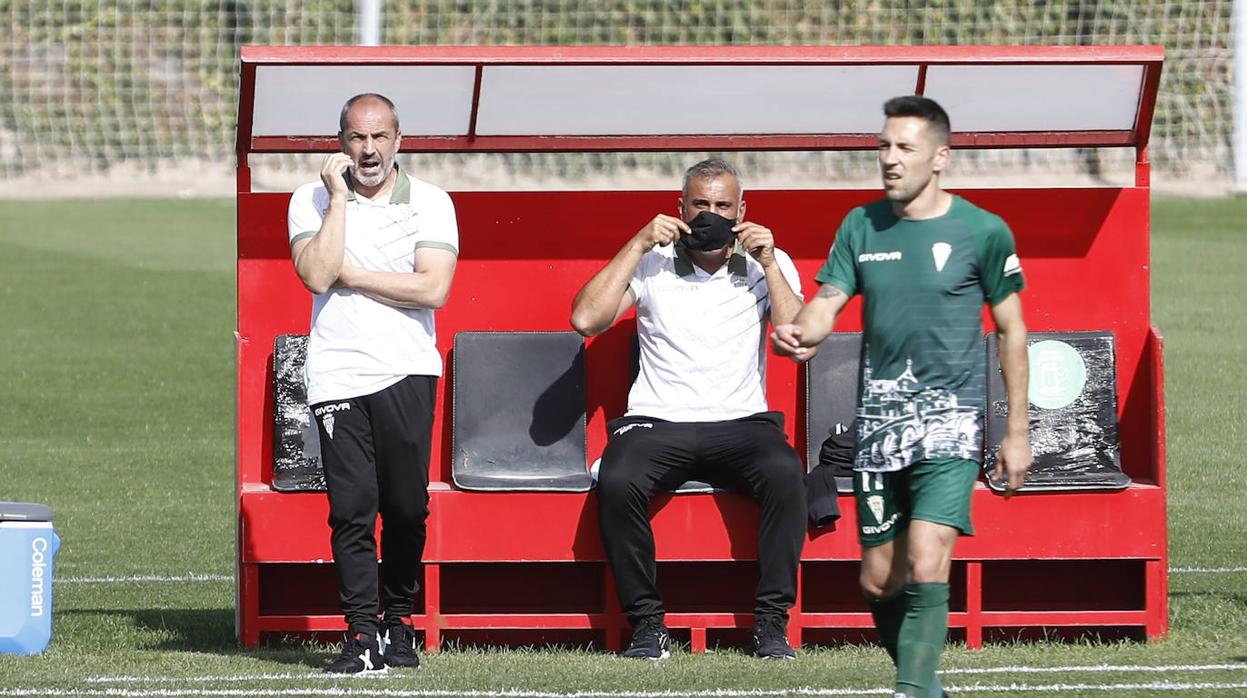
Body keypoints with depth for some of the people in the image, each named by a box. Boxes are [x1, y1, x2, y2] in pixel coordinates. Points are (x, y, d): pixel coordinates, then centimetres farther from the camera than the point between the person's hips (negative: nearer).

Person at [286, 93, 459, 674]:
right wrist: (340, 196, -7)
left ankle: (398, 622, 16)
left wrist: (347, 274, -6)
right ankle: (362, 636, -5)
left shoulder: (430, 203, 5)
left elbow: (434, 288, -8)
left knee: (407, 507, 1)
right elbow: (317, 276, -9)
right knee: (352, 510, -6)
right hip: (337, 377, 0)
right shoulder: (311, 200, 7)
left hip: (407, 371, 0)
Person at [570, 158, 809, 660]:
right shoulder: (652, 263, 8)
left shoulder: (768, 265, 9)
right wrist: (638, 245, -6)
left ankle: (772, 622, -23)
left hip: (742, 424, 0)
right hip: (658, 424, 0)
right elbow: (585, 319, -5)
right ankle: (646, 624, -19)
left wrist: (768, 263, -8)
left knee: (784, 473, -33)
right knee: (617, 481, -33)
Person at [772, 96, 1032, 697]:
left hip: (949, 422, -5)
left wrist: (1017, 432, 4)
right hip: (877, 423, 5)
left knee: (926, 569, -20)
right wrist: (799, 332, -23)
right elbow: (826, 304, 2)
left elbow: (1011, 330, 5)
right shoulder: (861, 227, 8)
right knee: (879, 581, 9)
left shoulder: (982, 232, -3)